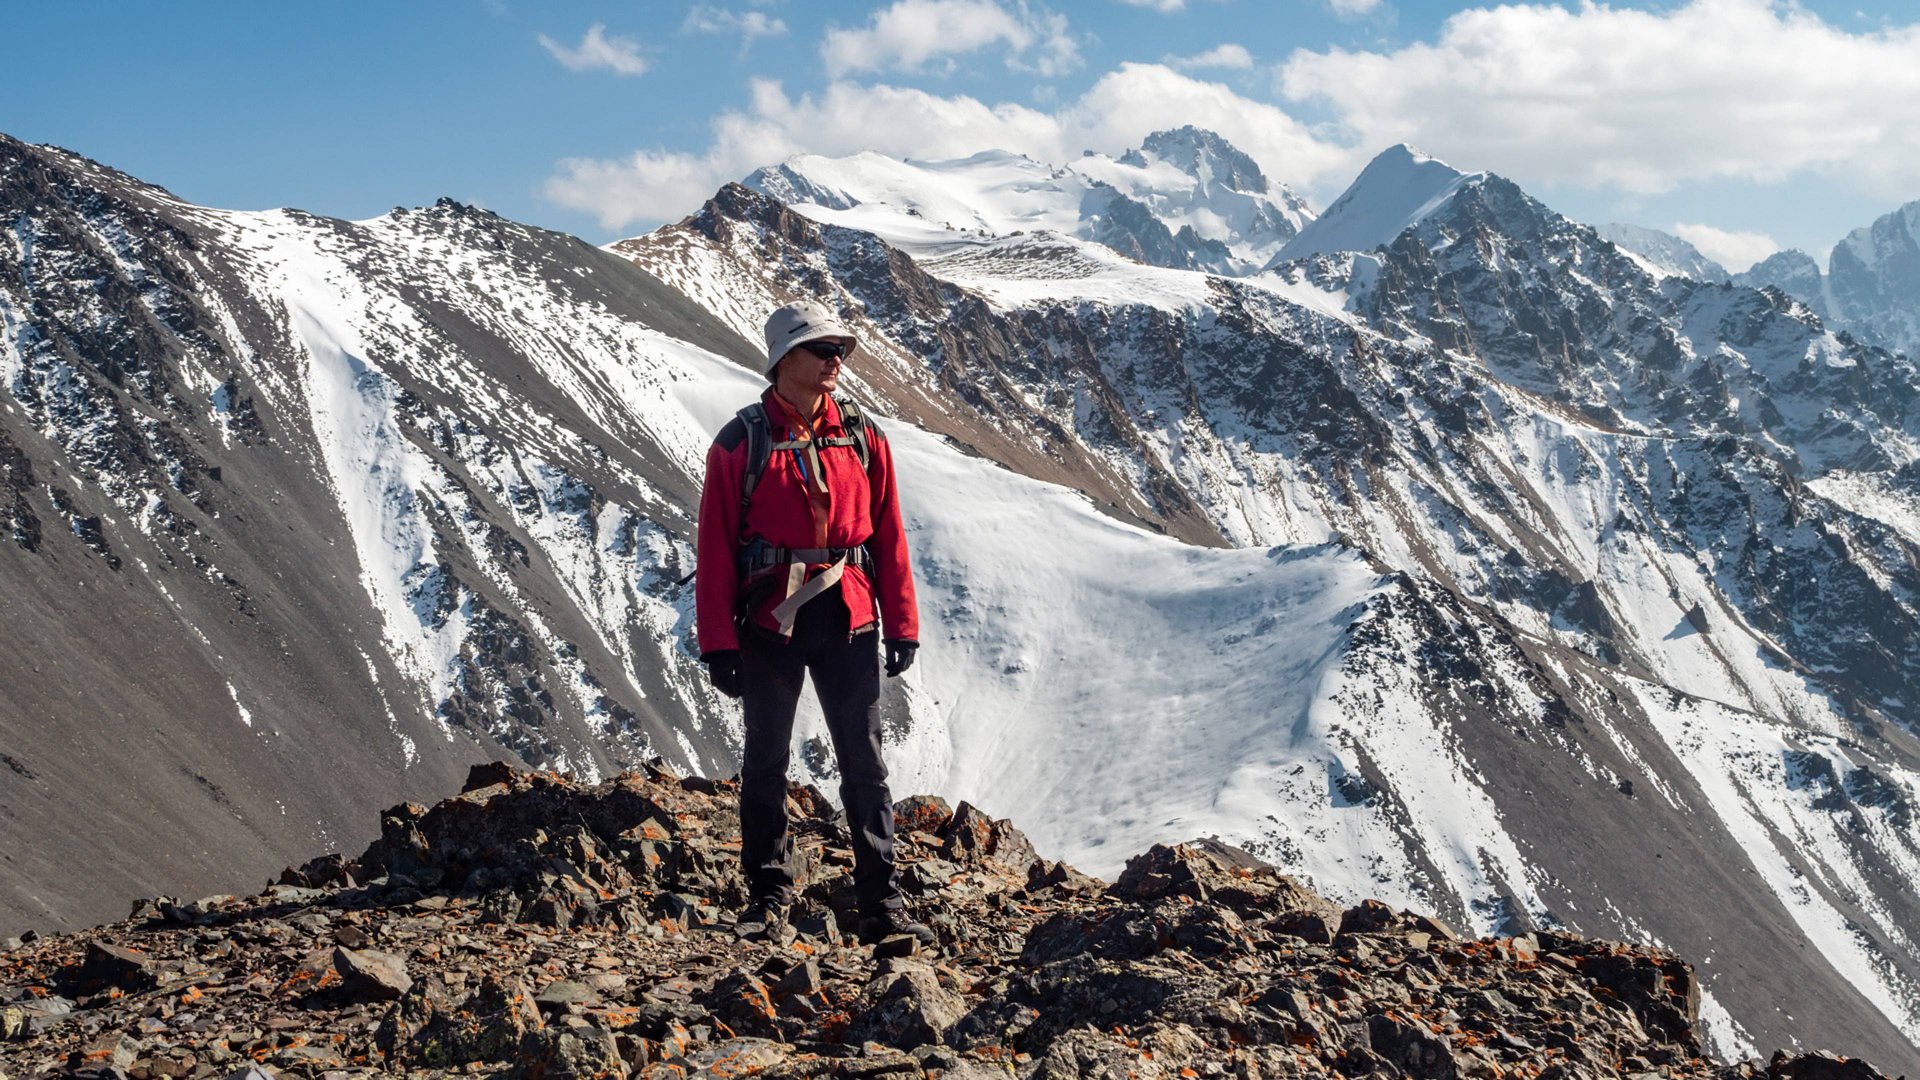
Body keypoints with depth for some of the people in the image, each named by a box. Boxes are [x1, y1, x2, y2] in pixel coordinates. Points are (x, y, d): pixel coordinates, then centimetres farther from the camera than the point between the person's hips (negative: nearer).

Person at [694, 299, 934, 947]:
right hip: (770, 621, -2)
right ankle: (768, 899, 20)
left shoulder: (863, 438, 6)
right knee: (766, 763, 8)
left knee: (864, 764, 3)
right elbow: (715, 550, -3)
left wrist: (902, 625, 3)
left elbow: (889, 536, 7)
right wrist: (718, 643, -7)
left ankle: (883, 905, 8)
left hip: (848, 621, 2)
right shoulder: (741, 443, -3)